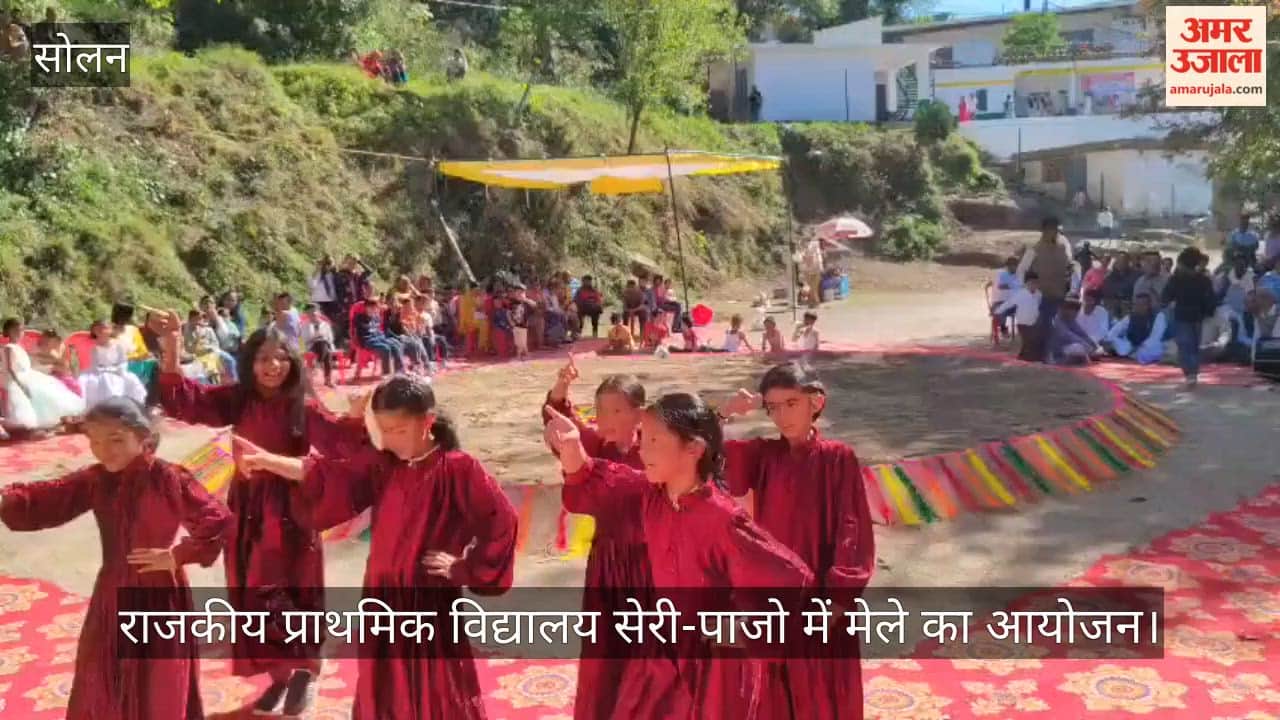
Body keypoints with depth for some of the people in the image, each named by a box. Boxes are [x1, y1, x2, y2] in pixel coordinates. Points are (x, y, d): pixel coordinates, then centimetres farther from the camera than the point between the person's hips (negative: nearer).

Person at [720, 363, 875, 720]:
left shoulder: (838, 457, -8)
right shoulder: (762, 454, 0)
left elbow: (851, 529, -9)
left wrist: (839, 592, -14)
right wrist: (726, 413, -19)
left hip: (819, 586, -3)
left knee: (823, 690, 10)